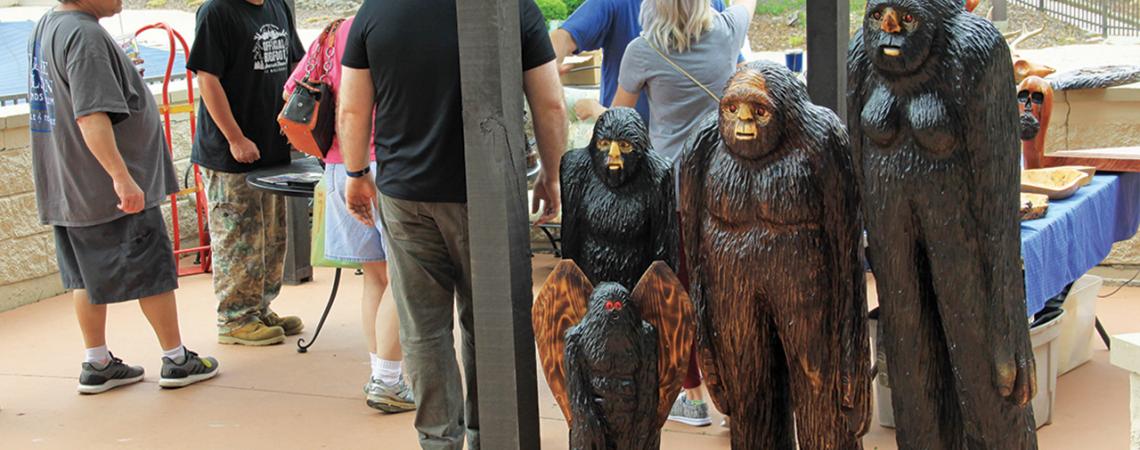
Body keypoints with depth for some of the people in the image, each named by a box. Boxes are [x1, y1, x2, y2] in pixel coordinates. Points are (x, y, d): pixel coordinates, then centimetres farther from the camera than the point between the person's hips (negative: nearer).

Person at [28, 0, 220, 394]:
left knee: (88, 276, 14)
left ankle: (97, 365, 20)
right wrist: (122, 177, -32)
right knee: (153, 271, 3)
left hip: (66, 187, 9)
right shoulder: (84, 36, -21)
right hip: (107, 189, -9)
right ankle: (177, 361, 13)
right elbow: (91, 117, -29)